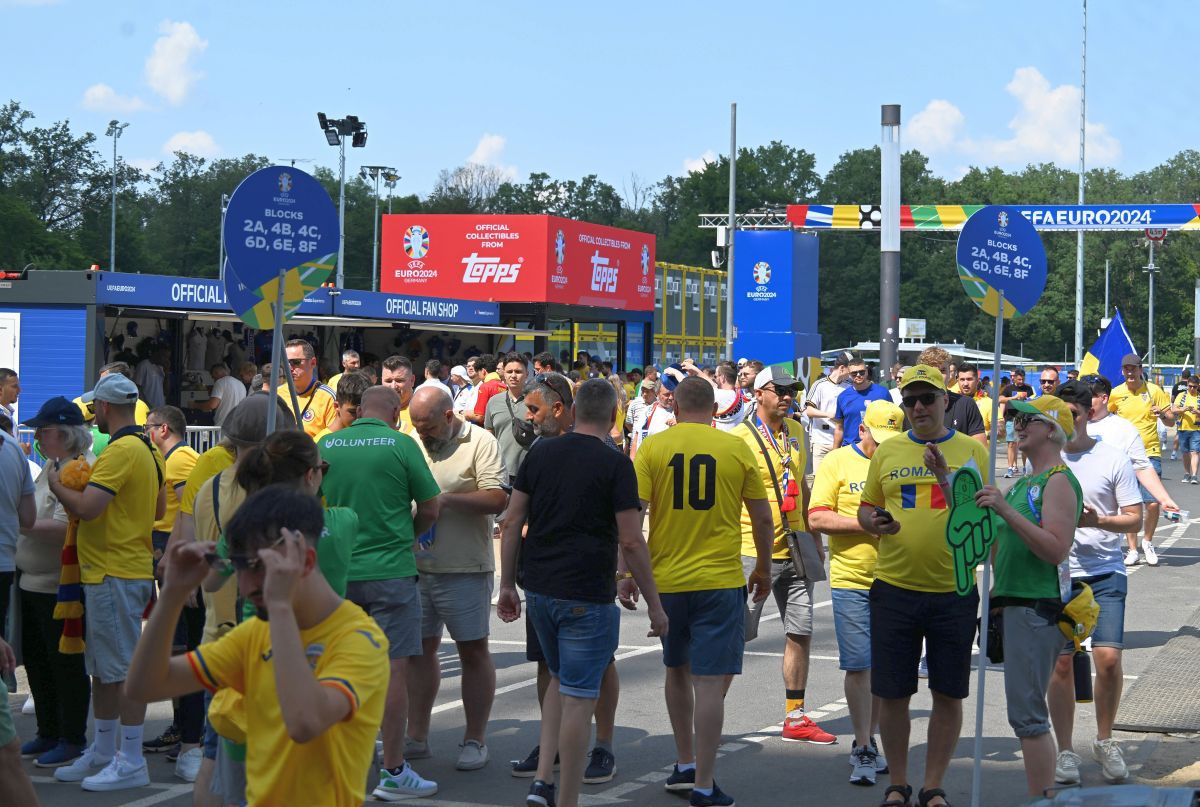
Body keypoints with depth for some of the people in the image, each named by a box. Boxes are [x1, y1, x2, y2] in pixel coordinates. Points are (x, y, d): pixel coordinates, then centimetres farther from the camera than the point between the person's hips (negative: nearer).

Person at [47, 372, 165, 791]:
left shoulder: (121, 450, -18)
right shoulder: (148, 448, 13)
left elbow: (85, 508, -23)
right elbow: (159, 508, 22)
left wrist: (55, 483, -7)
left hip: (116, 575, -10)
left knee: (124, 668, -6)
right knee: (101, 667, 17)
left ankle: (131, 761, -2)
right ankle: (103, 752, 25)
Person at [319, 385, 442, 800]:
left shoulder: (324, 446, 3)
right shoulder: (401, 444, -8)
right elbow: (431, 508, -3)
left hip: (337, 572, 4)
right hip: (391, 571, -4)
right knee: (394, 668, -1)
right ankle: (393, 772, 1)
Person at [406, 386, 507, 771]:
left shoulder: (480, 443, -8)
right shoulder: (411, 443, 9)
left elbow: (497, 499, -16)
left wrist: (444, 499, -21)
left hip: (464, 566, -5)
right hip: (415, 564, 5)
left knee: (473, 650, 3)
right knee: (420, 648, 11)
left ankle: (475, 740, 11)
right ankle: (416, 736, 20)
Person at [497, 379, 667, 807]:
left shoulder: (540, 454, 6)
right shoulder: (615, 464, -9)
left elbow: (512, 523, 6)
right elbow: (631, 541, -12)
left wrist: (507, 584, 14)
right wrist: (654, 604, -4)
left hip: (539, 590, 6)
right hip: (587, 595, -5)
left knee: (560, 680, 23)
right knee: (578, 697, 1)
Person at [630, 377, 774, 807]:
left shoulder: (653, 448, -1)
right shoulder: (736, 449, -1)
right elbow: (763, 518, 5)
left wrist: (624, 573, 0)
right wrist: (764, 568, 19)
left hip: (666, 579, 2)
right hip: (721, 580, -2)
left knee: (678, 670, 21)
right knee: (710, 682, -1)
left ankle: (685, 765, 29)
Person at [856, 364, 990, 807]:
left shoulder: (972, 451, 1)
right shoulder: (888, 452, 8)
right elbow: (866, 507, 15)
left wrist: (947, 480, -19)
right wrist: (874, 522, -8)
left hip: (953, 591, -1)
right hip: (894, 588, 1)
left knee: (948, 694, 5)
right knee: (892, 693, 5)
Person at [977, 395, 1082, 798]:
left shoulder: (1059, 480, -10)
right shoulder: (1022, 484, 20)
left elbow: (1056, 549, -20)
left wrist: (1006, 511, -26)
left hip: (1038, 607, -10)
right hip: (1016, 605, 10)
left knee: (1027, 715, -11)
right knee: (1027, 714, 12)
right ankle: (1040, 797, 17)